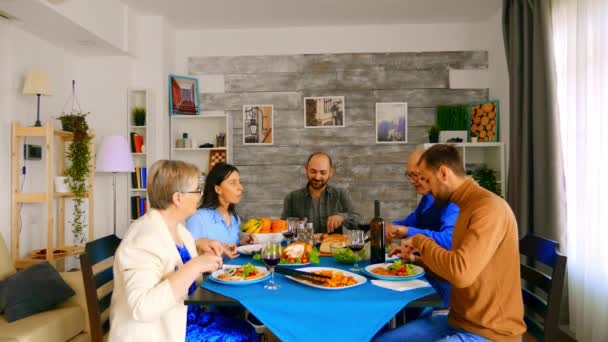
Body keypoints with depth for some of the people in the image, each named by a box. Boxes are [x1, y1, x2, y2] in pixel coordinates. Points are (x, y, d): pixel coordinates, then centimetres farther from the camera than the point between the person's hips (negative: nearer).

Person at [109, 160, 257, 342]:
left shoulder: (176, 227, 3)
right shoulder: (144, 238, -25)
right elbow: (143, 307, -35)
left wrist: (199, 246, 6)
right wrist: (195, 266, -33)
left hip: (184, 316, 8)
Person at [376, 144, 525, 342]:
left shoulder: (489, 207, -20)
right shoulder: (468, 205, 12)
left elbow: (461, 272, -30)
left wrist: (421, 241, -15)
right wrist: (417, 258, 9)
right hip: (459, 321, 9)